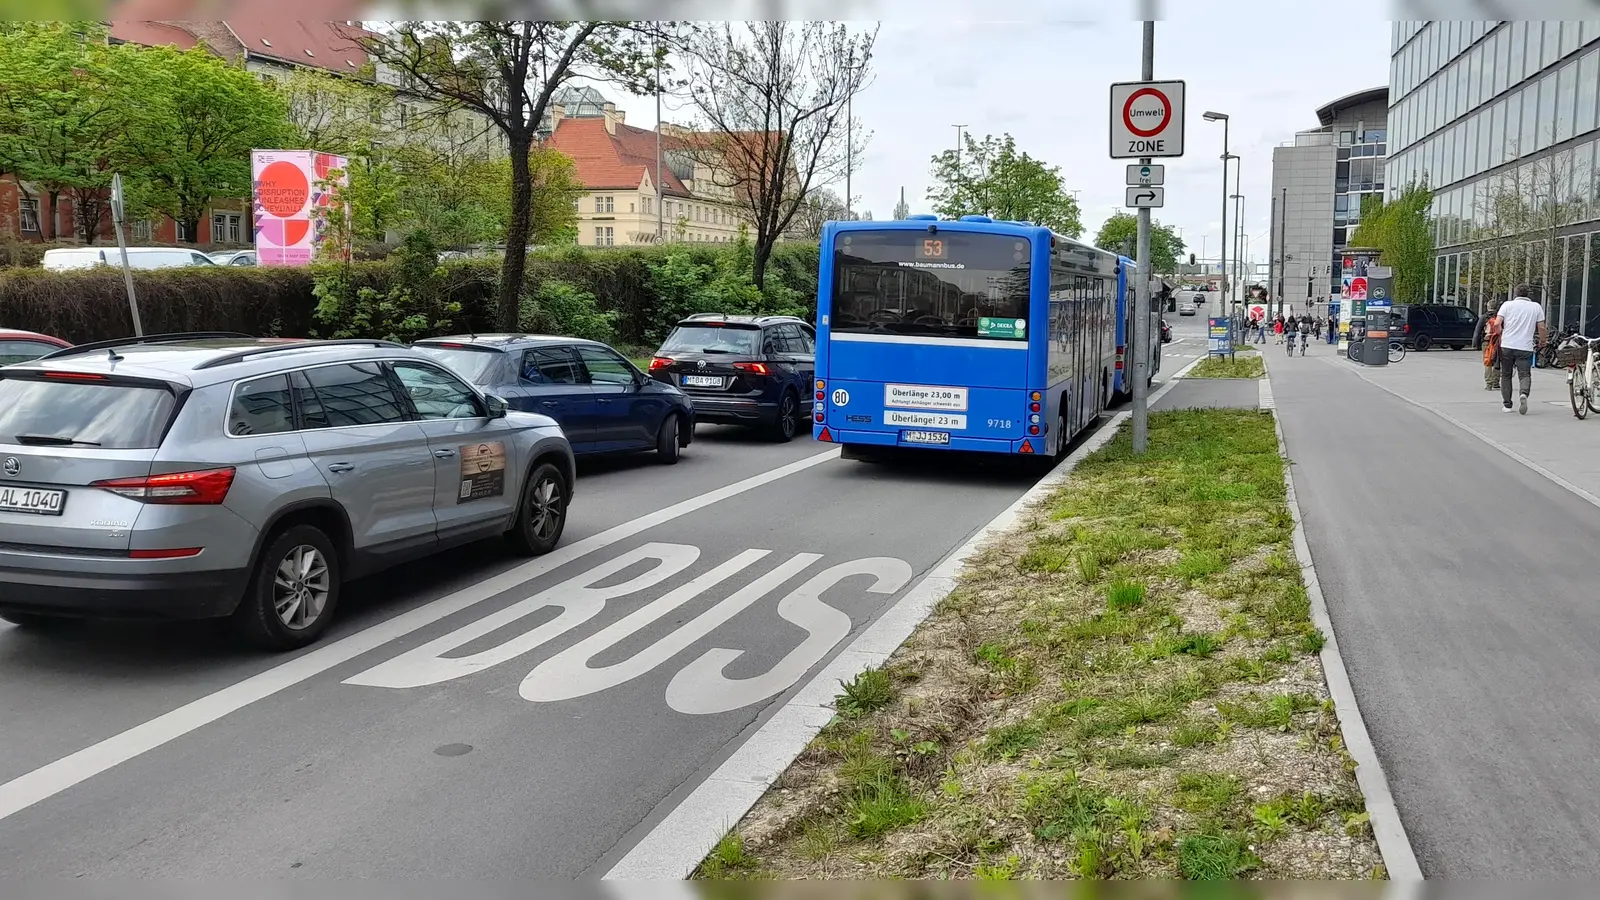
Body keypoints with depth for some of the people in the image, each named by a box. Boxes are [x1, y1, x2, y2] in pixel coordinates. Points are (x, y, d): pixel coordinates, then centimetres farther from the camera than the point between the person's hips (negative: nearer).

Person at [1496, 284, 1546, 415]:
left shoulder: (1507, 304, 4)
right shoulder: (1536, 307, 8)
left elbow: (1497, 324, -6)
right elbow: (1541, 328, 4)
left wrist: (1500, 337, 10)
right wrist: (1541, 342, 20)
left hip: (1507, 346, 0)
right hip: (1526, 347, 0)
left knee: (1506, 375, 11)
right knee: (1525, 375, 2)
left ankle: (1506, 405, 13)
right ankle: (1523, 394, -27)